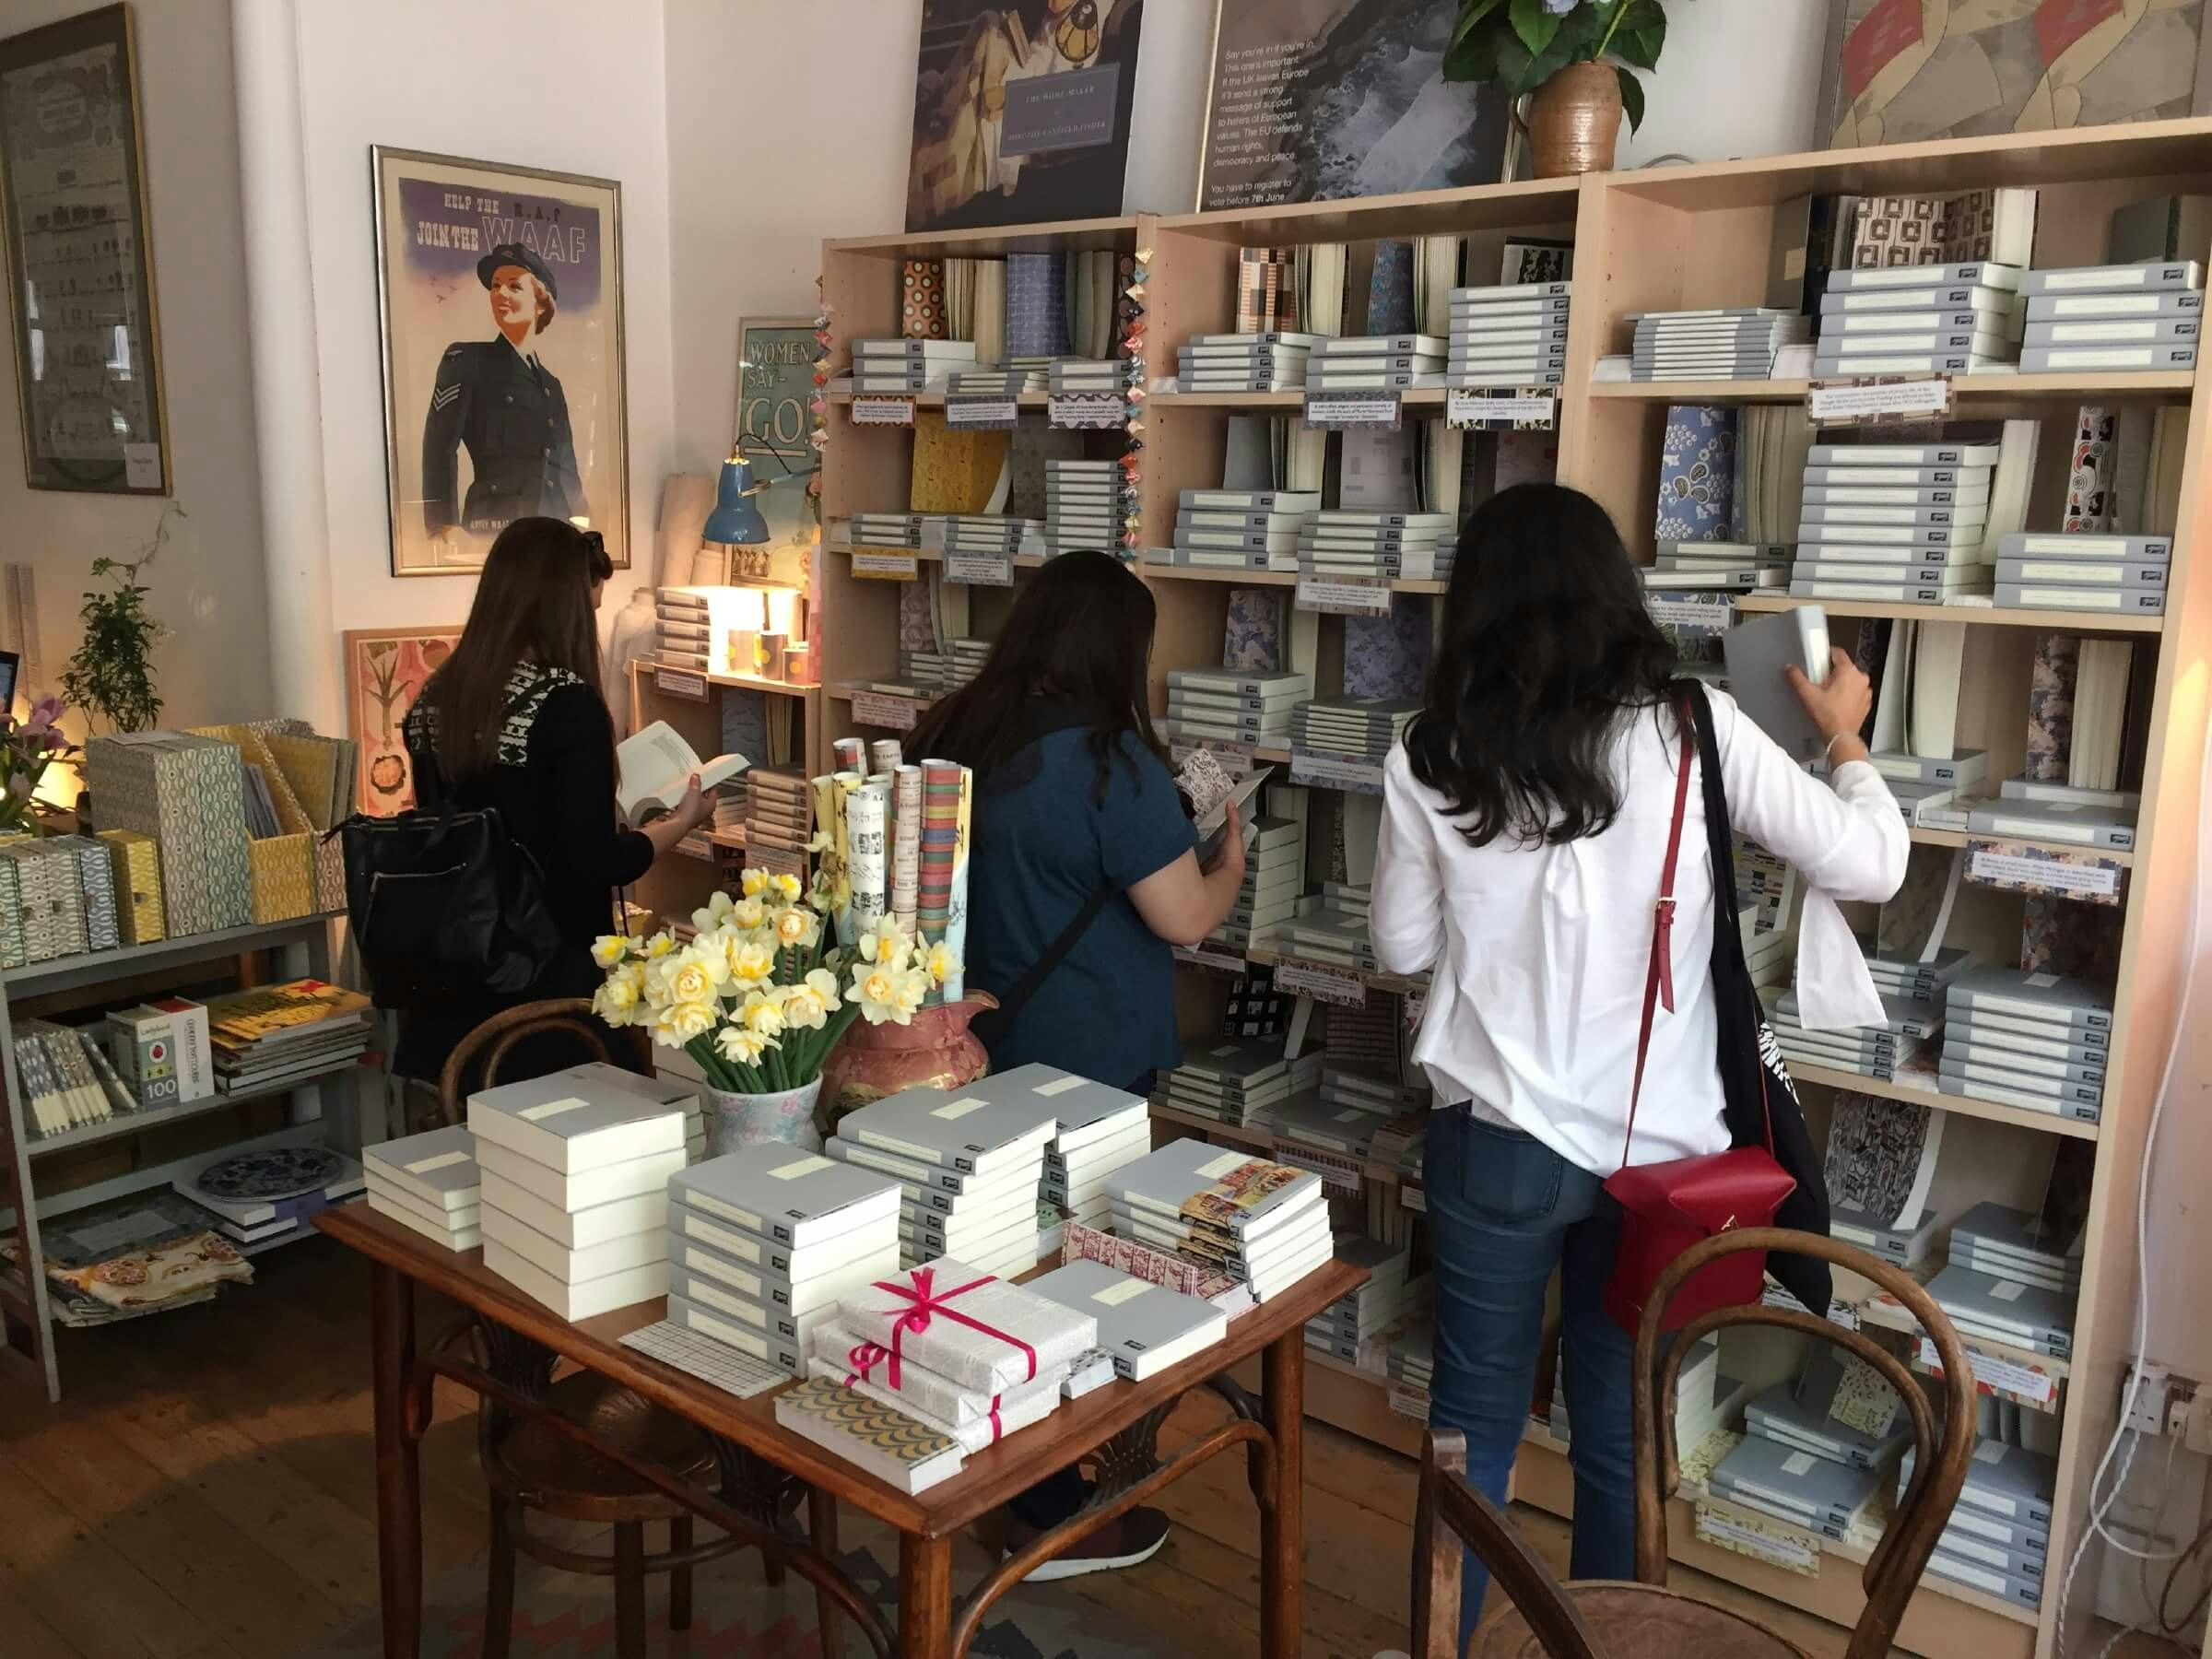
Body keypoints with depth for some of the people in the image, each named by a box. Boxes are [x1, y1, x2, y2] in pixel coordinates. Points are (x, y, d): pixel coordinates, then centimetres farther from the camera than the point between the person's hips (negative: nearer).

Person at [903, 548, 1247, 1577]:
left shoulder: (954, 737, 3)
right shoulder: (1108, 759, -20)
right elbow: (1185, 918, -16)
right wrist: (1230, 852, 3)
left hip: (975, 1044, 8)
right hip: (1083, 1064, -7)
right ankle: (1051, 1516, 20)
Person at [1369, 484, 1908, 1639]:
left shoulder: (1432, 754, -5)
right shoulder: (1689, 727, -7)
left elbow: (1402, 947, 4)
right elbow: (1867, 865, -2)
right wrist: (1845, 738, 15)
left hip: (1499, 1136, 0)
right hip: (1657, 1143, 0)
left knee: (1474, 1419, 16)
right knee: (1623, 1434, 16)